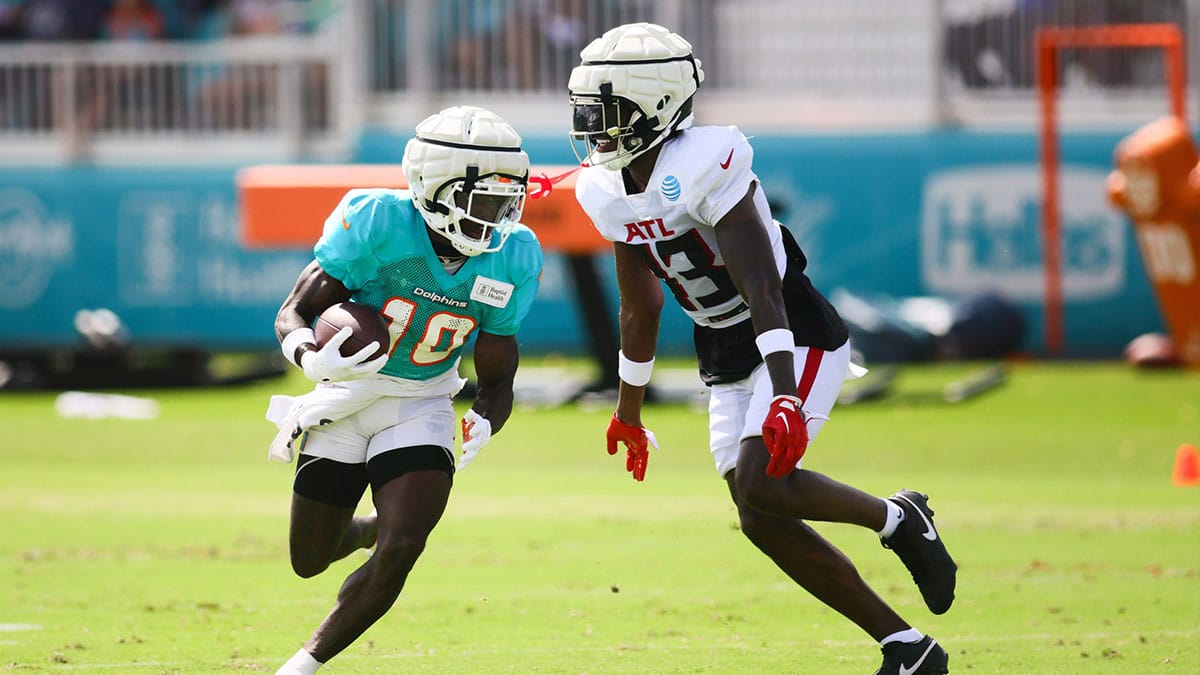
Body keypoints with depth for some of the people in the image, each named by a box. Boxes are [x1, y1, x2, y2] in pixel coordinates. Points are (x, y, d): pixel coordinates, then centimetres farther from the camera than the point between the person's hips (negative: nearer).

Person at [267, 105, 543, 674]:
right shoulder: (378, 223, -24)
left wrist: (483, 425, -25)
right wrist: (312, 359, -42)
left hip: (421, 407, 1)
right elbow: (292, 315, -18)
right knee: (310, 560, 9)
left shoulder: (510, 260, -13)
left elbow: (496, 380, -1)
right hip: (345, 397, -1)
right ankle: (369, 528, 46)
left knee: (402, 549, -19)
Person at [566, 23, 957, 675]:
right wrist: (628, 410, 21)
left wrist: (784, 396, -38)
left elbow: (762, 288, -30)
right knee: (764, 522, 0)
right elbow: (640, 307, 14)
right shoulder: (606, 191, 0)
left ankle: (896, 518, 1)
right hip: (726, 356, 8)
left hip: (796, 342, -8)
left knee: (759, 486, -26)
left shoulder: (704, 166, -25)